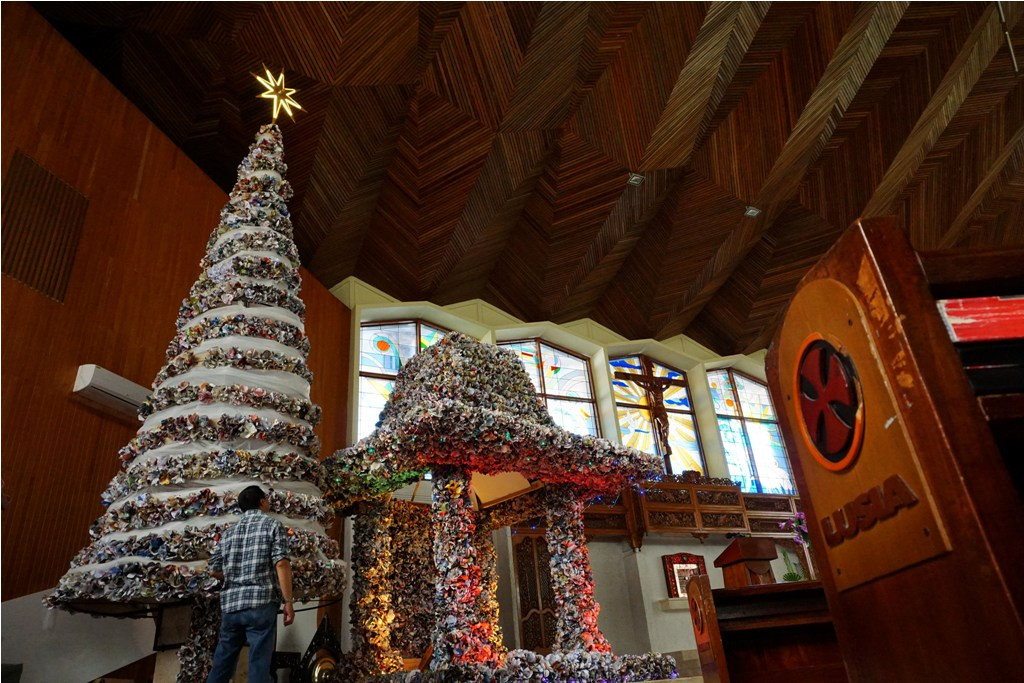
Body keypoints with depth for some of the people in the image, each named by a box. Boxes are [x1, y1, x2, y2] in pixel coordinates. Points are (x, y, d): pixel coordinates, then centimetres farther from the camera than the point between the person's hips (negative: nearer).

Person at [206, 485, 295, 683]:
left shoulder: (229, 531, 15)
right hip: (260, 602, -5)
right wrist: (288, 601, -8)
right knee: (259, 664, -2)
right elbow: (281, 563, -11)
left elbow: (214, 570, 15)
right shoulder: (272, 524, 0)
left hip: (230, 604, 5)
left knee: (222, 664, 14)